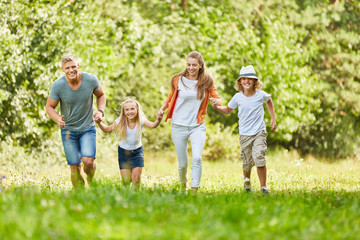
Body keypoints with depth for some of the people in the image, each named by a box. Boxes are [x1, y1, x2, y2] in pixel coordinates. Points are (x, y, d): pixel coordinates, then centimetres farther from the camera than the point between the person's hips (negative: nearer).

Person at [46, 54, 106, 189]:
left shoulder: (91, 80, -13)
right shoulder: (57, 85, -17)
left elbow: (101, 95, 7)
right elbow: (49, 107, -5)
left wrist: (100, 111, -11)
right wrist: (58, 120, -25)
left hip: (88, 128, 0)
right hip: (68, 130, 0)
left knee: (88, 161, -19)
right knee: (75, 168, -2)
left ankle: (91, 178, 15)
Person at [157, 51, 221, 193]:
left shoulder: (207, 82, 1)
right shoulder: (178, 80, 0)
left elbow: (217, 98, 3)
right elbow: (171, 97, 14)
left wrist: (216, 101, -21)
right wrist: (162, 109, -3)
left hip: (197, 126, 0)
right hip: (179, 126, 0)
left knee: (197, 158, -22)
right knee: (182, 163, 6)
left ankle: (195, 190, -20)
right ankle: (183, 185, 35)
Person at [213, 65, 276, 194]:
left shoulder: (261, 95, -5)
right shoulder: (238, 97, -5)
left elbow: (269, 101, 19)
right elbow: (228, 110, 11)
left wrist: (273, 118, 16)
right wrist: (217, 107, -8)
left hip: (259, 132, -1)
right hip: (245, 134, 1)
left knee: (259, 157, -20)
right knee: (247, 162, 7)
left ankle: (263, 186, -9)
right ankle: (247, 180, 39)